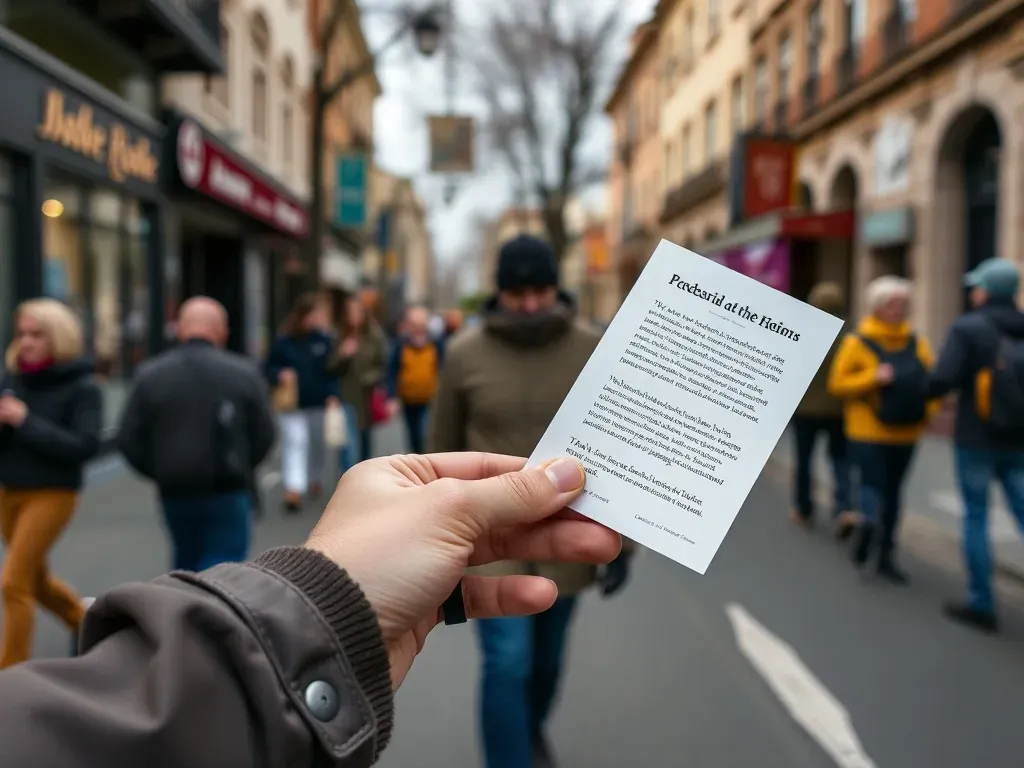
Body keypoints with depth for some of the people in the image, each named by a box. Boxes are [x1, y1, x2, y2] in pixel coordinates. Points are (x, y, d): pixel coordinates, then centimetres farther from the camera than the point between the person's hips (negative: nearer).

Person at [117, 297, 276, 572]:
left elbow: (129, 439, -1)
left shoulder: (150, 374, 1)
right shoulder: (244, 373, -5)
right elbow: (264, 435, -3)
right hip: (228, 491, -3)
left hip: (174, 491, 4)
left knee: (187, 561, 23)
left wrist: (159, 473, 13)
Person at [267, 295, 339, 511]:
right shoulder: (282, 342, -6)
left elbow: (332, 371, 1)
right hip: (293, 404, -2)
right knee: (294, 443, -13)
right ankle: (293, 488, -21)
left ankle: (315, 479, 39)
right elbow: (270, 367, 2)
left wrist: (333, 395, -9)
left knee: (317, 443, 17)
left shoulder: (324, 340, -2)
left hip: (320, 403, 3)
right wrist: (280, 375, -19)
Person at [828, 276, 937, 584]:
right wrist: (872, 378, -22)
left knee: (893, 491, 10)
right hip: (868, 431, -4)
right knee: (874, 482, -18)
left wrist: (929, 408, -5)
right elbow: (837, 383, -10)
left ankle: (886, 555, 17)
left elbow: (933, 377, 12)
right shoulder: (857, 342, -7)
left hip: (905, 432, 5)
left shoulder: (916, 342, 6)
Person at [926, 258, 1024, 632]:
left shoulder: (967, 328, -11)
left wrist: (930, 390, 2)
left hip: (976, 440, -4)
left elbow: (941, 381, -19)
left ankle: (981, 603, 14)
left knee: (976, 518, 7)